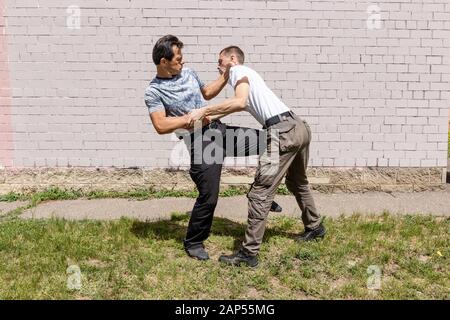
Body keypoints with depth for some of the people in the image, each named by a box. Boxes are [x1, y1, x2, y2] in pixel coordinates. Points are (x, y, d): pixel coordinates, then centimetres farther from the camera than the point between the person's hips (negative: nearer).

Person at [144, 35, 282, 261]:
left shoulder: (188, 73, 13)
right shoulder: (154, 92, -7)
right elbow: (160, 126, -18)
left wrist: (225, 76, 19)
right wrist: (193, 117, -19)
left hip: (221, 130, 7)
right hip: (201, 142, -7)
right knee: (208, 197, -8)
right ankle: (193, 242, 17)